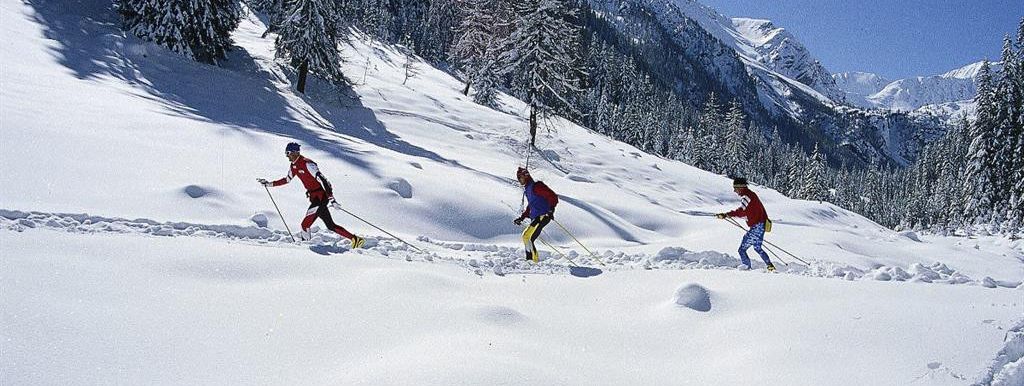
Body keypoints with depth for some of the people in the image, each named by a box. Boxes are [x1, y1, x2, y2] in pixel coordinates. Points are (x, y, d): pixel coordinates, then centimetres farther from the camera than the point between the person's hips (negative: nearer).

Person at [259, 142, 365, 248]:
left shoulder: (307, 164, -18)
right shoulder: (294, 166, 10)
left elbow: (322, 180, -24)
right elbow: (286, 180, 28)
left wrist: (331, 198, -30)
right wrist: (269, 183, 24)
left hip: (321, 196, -9)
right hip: (314, 198, 9)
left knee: (305, 225, -13)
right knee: (331, 226, 9)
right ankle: (354, 239, 11)